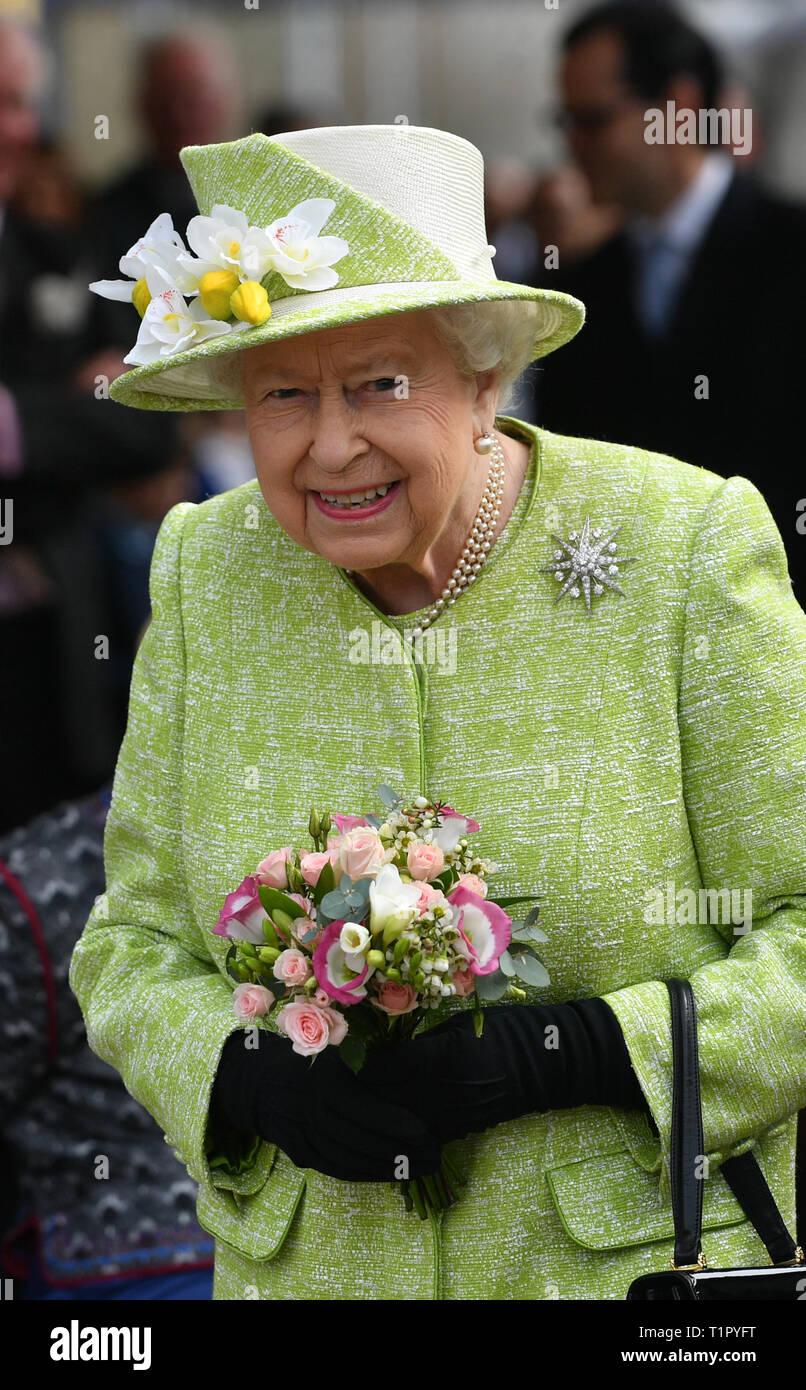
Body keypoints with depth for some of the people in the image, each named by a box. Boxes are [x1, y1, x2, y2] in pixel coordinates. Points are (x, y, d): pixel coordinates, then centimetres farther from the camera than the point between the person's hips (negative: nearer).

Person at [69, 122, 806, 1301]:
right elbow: (134, 946, 4)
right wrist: (245, 1074, -16)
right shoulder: (210, 578, -2)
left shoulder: (686, 551, -11)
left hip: (644, 1261, -2)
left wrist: (572, 1052, -23)